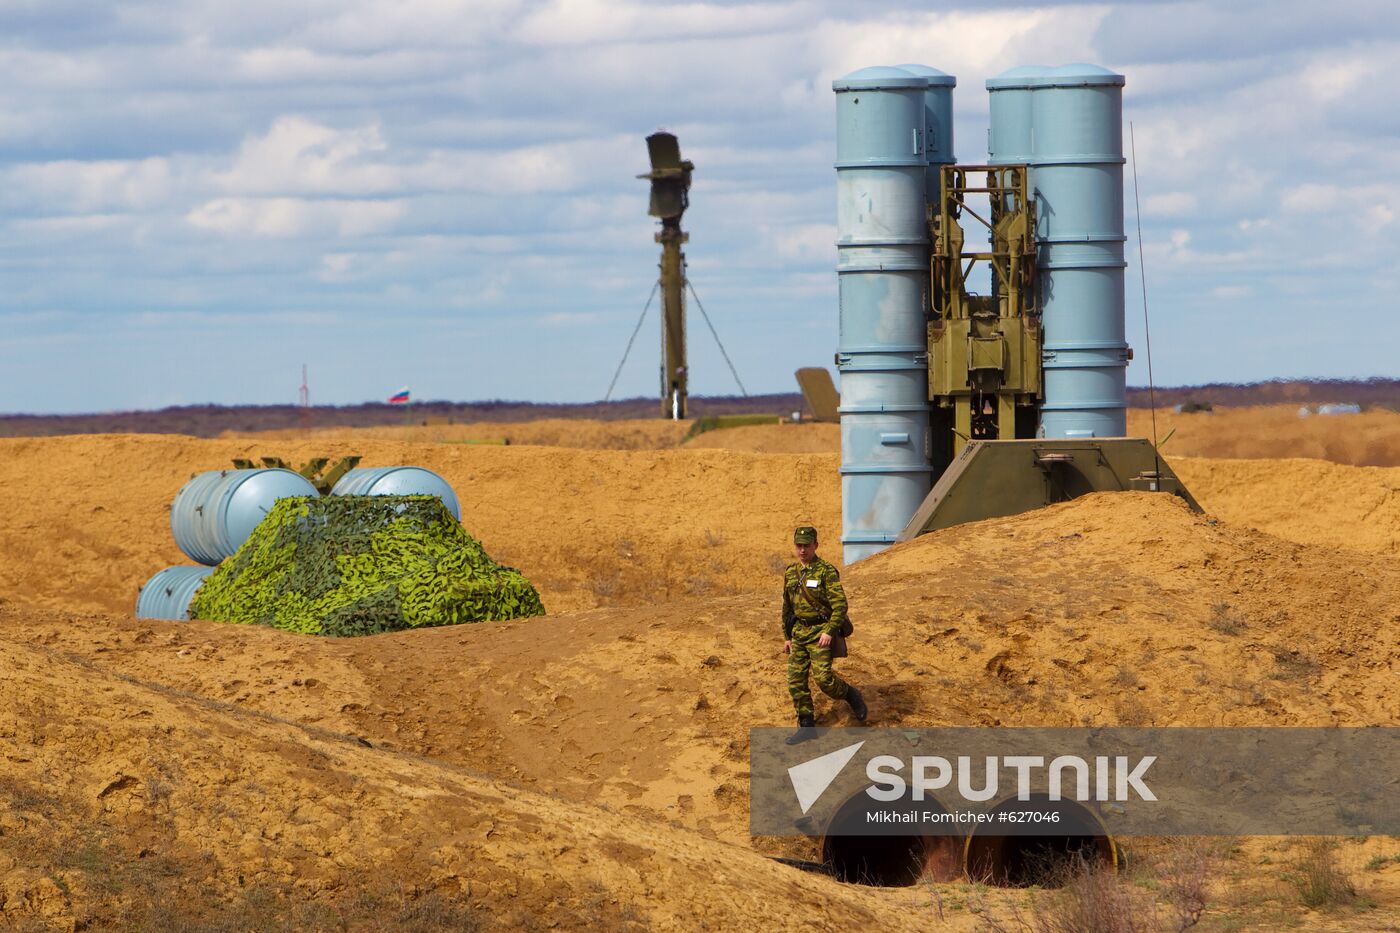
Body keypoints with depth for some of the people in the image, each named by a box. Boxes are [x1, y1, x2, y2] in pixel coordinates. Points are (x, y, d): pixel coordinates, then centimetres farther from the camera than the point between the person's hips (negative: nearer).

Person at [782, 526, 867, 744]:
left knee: (823, 677, -16)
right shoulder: (790, 573, 10)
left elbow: (840, 605, -16)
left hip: (820, 633, -7)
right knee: (796, 680, 1)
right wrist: (787, 636, 17)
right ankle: (807, 726, 8)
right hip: (799, 632, 7)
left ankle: (850, 695, 14)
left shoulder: (826, 572, -11)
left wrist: (829, 631, -24)